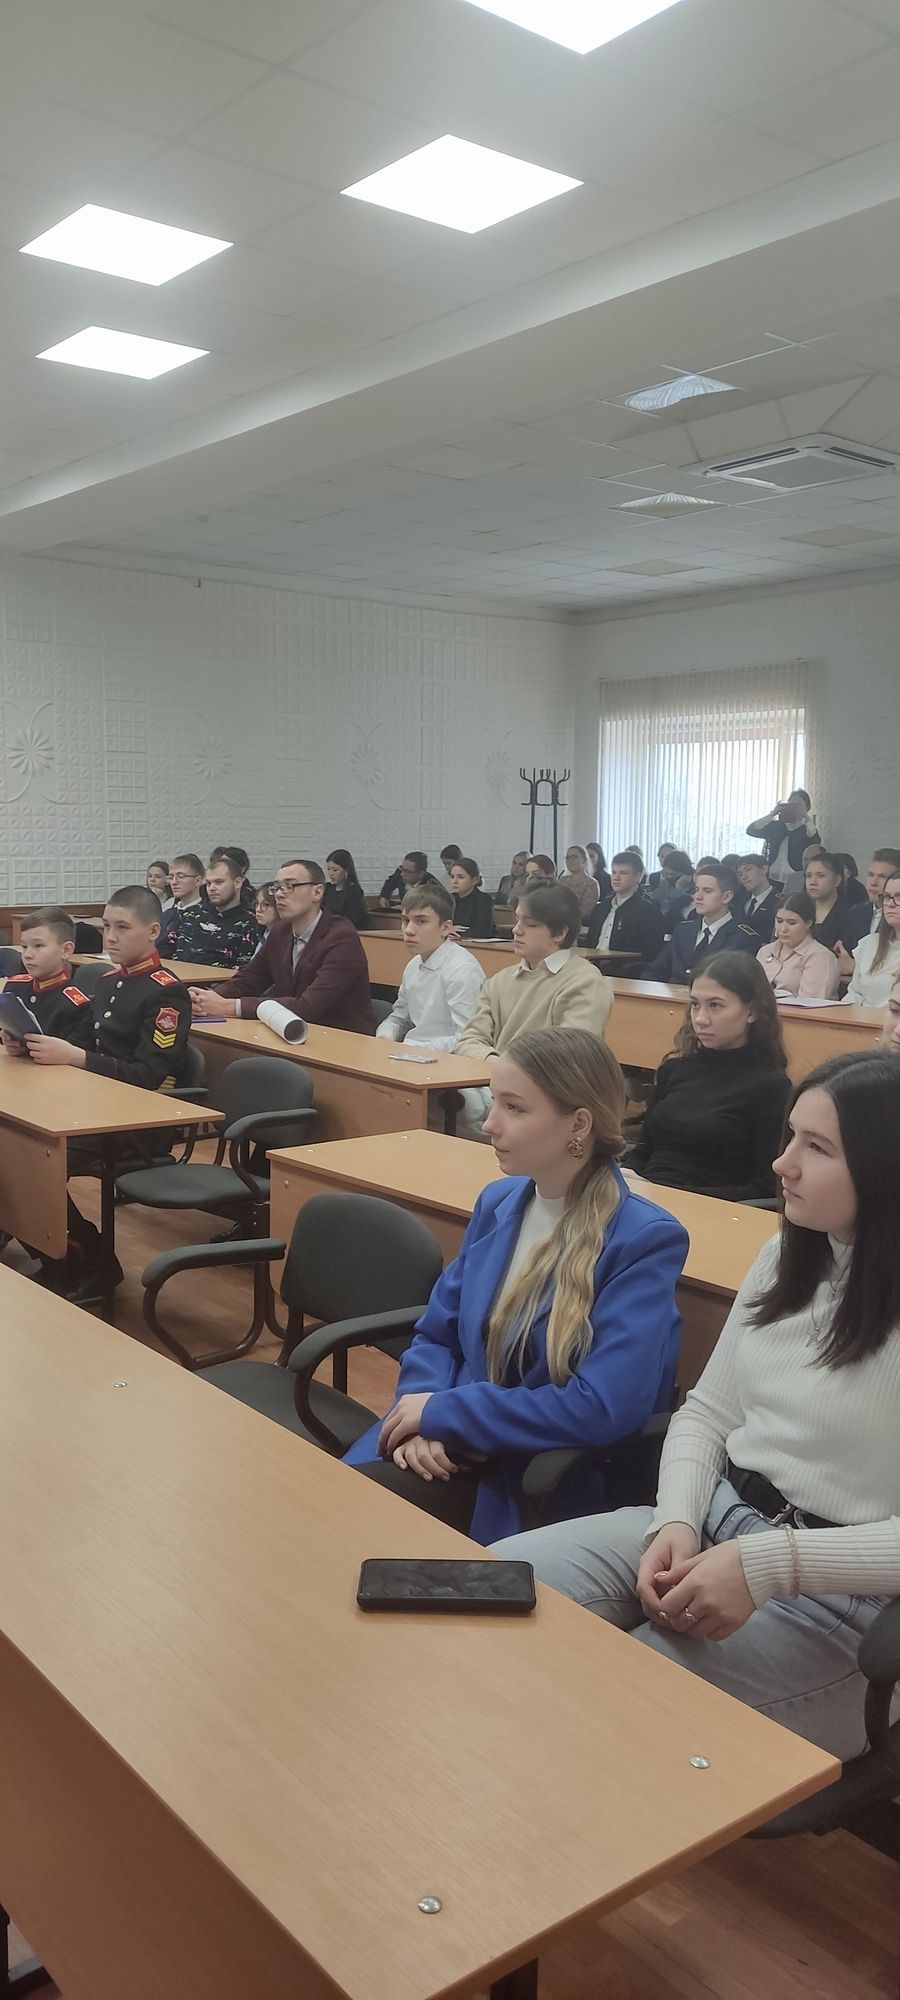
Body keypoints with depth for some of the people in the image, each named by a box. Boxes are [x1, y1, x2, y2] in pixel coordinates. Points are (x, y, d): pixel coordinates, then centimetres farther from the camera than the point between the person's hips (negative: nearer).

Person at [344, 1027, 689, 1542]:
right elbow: (437, 1334, 12)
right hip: (454, 1449, 6)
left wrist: (443, 1412, -16)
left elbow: (602, 1407, -23)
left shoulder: (645, 1240, -15)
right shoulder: (497, 1203, 7)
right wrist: (423, 1417, -11)